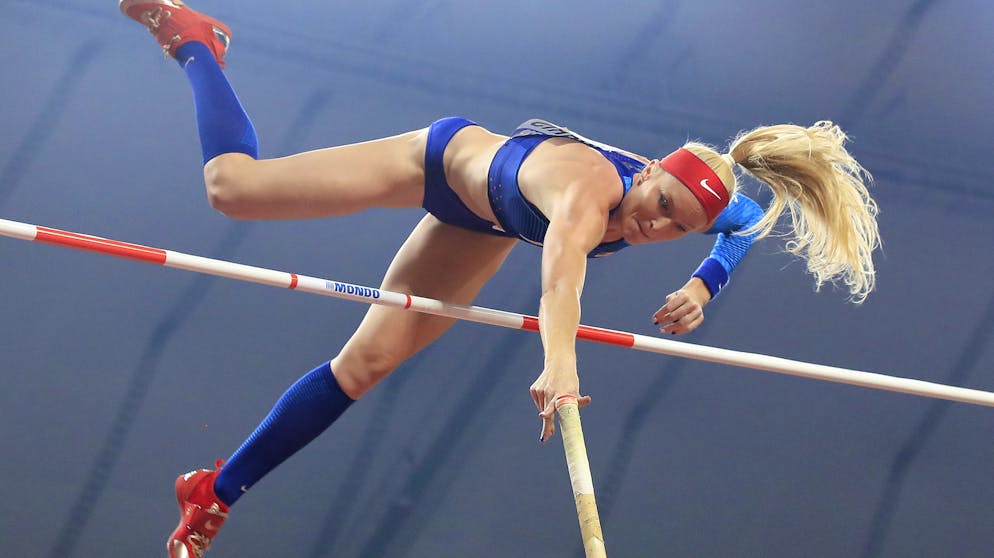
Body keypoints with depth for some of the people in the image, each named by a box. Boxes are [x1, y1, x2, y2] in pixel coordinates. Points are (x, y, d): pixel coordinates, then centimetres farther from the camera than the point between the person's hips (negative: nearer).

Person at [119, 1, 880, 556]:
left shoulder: (691, 203, -24)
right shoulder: (587, 186, -45)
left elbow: (751, 216, -1)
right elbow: (562, 271, -66)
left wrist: (704, 286, -19)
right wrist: (559, 363, -83)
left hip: (482, 231, 6)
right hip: (448, 156, -6)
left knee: (365, 365, 1)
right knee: (232, 184, -1)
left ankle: (218, 492, 15)